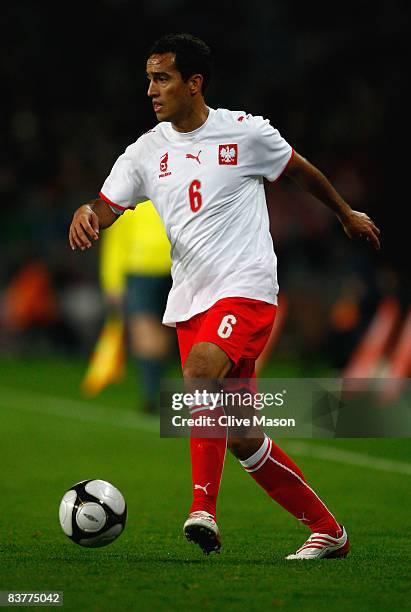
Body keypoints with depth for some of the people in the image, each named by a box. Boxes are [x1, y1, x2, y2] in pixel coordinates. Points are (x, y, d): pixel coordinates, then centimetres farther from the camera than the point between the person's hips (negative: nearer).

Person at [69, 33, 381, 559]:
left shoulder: (246, 133, -2)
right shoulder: (146, 152, 8)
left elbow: (301, 172, 14)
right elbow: (105, 207, 4)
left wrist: (347, 214, 28)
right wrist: (86, 215, -21)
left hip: (246, 289, -5)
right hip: (189, 302, 5)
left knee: (201, 369, -34)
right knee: (241, 438, 5)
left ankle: (204, 510, -35)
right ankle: (327, 531, 19)